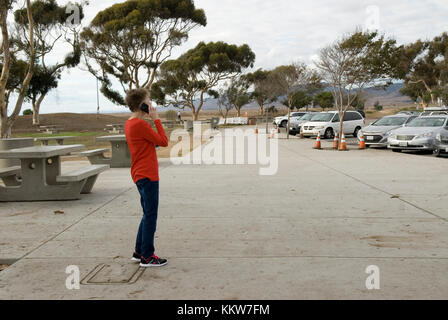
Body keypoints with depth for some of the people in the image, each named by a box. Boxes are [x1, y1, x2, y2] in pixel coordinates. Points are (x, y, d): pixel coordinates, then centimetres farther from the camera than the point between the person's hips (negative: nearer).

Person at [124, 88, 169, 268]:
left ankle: (139, 252, 25)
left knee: (148, 215, 18)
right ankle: (147, 256, 5)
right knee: (150, 215, -3)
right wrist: (156, 119, -8)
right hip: (147, 175, -10)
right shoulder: (140, 124, -16)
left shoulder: (129, 124, 15)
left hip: (140, 175, 10)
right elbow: (163, 142, -13)